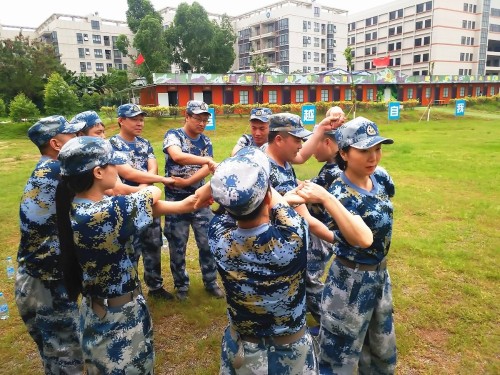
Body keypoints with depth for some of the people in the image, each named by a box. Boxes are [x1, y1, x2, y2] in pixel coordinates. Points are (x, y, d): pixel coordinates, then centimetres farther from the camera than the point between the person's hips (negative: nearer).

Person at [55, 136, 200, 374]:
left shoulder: (77, 206, -6)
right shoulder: (107, 214, -33)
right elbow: (153, 194, -15)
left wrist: (180, 206, -1)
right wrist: (146, 190, 7)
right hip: (119, 316, -9)